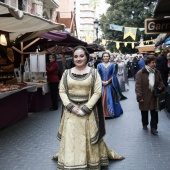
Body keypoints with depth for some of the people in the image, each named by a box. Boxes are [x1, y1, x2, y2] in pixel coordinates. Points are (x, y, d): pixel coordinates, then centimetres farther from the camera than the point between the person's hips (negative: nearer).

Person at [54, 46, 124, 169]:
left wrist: (85, 109, -14)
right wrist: (70, 107, -12)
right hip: (70, 111, 2)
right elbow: (62, 91, 2)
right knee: (70, 138, 7)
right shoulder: (67, 73, 4)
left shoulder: (93, 72, -2)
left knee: (88, 139, 7)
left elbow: (97, 92, -7)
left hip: (88, 111, -2)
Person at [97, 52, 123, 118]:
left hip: (110, 85, 0)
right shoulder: (99, 65, 4)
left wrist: (108, 81, -11)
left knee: (110, 98, 2)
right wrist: (102, 82, -12)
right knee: (102, 99, 1)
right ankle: (103, 113, 8)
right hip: (101, 85, 1)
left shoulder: (112, 65, 4)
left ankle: (112, 112, 13)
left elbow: (113, 75, 0)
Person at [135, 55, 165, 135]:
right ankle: (145, 124, 37)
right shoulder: (140, 73, -16)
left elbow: (160, 82, 15)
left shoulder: (157, 72, 0)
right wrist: (139, 97, -20)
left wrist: (161, 87, -6)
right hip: (144, 97, -3)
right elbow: (138, 86, -17)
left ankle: (153, 128, 13)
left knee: (154, 112, 3)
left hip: (154, 97, 3)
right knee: (144, 112, 15)